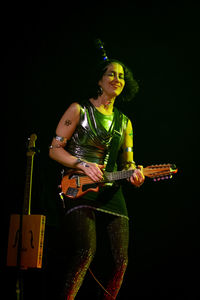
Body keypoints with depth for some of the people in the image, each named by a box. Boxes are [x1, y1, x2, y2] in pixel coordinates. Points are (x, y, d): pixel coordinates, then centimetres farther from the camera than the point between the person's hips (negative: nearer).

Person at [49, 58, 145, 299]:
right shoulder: (79, 110, 3)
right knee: (86, 251, -24)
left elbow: (127, 162, 17)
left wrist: (134, 173, -7)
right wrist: (83, 165, -14)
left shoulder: (124, 122, 18)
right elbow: (55, 149, 0)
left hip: (111, 191, 6)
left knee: (121, 258, -1)